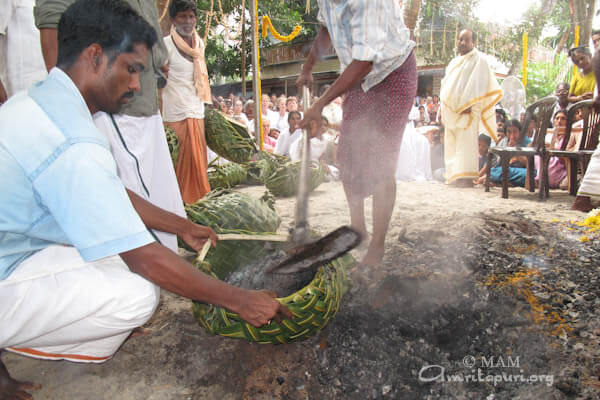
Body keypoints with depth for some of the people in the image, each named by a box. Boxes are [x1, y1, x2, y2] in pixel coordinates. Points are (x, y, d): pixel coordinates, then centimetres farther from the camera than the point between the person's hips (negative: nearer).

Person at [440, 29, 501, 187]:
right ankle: (454, 175, 11)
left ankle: (466, 176, -15)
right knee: (452, 143, 6)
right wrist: (445, 106, 10)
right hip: (451, 111, 7)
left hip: (467, 110, -7)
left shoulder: (478, 60, 2)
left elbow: (480, 85, -8)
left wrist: (470, 105, -19)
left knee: (465, 142, -13)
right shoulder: (454, 62, 24)